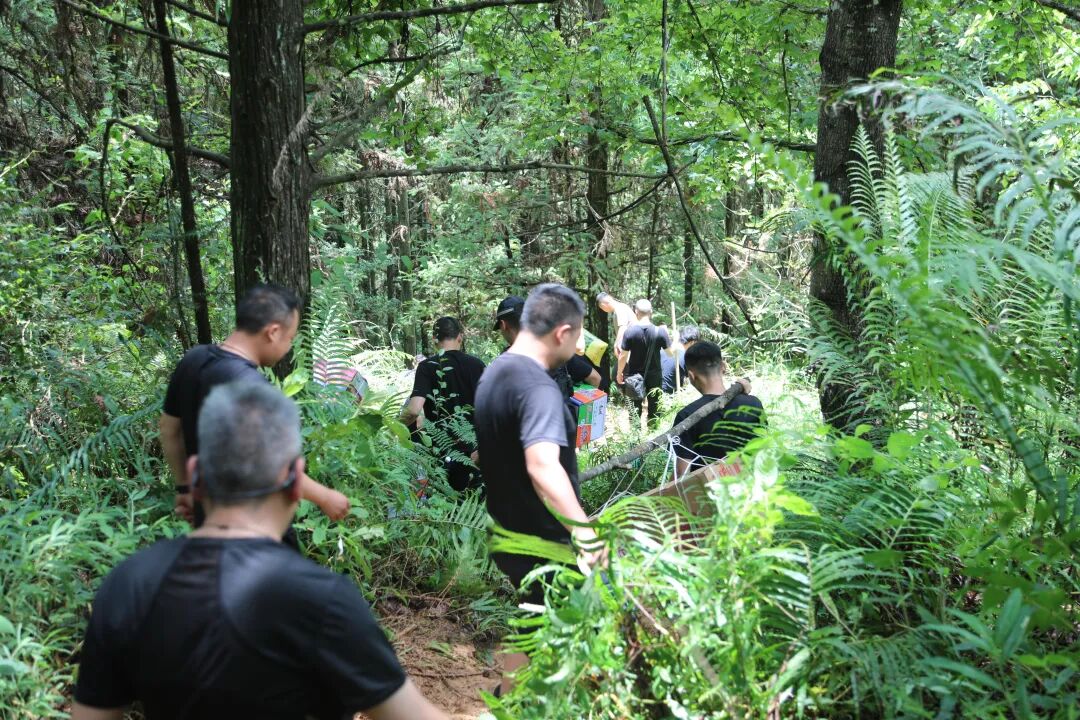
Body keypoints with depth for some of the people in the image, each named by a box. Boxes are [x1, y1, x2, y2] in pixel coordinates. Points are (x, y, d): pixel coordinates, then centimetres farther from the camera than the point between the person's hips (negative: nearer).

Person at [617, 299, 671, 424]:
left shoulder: (630, 331, -16)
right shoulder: (660, 331, -14)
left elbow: (623, 356, -11)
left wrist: (619, 372, 4)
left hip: (634, 375, -1)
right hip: (654, 376, 1)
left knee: (635, 406, 14)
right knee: (653, 406, 16)